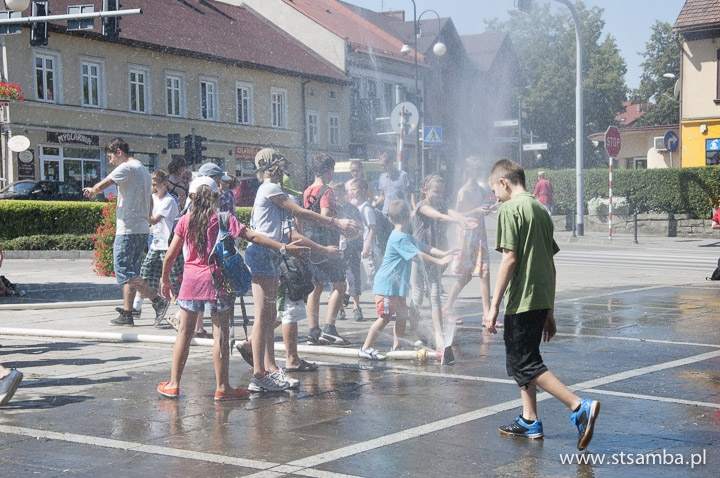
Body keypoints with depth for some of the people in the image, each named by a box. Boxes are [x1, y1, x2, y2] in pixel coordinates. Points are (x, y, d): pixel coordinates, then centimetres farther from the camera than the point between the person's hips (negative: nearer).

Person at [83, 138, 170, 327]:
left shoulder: (126, 168, -10)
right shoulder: (144, 170, 20)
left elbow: (102, 185, -15)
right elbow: (150, 201, 24)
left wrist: (91, 191, 5)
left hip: (128, 229, -10)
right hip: (142, 229, 10)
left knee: (124, 271, -10)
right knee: (130, 272, 11)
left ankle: (159, 301, -16)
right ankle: (127, 313, 11)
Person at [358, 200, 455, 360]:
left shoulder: (406, 237, 17)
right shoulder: (399, 238, -17)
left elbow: (424, 248, 11)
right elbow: (418, 254, -22)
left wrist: (443, 253, -1)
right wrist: (438, 262, -22)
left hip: (398, 285, 11)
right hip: (386, 285, -11)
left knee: (402, 315, 11)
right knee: (385, 317, -10)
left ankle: (397, 347, 19)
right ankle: (365, 348, -5)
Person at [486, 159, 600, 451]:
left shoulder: (510, 209, -9)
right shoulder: (541, 209, 17)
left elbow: (509, 258, -17)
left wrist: (494, 305, -15)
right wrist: (549, 311, 23)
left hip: (522, 300, -9)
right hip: (542, 300, 9)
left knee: (524, 363, -5)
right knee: (520, 359, 20)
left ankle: (580, 407, -15)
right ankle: (529, 422, 23)